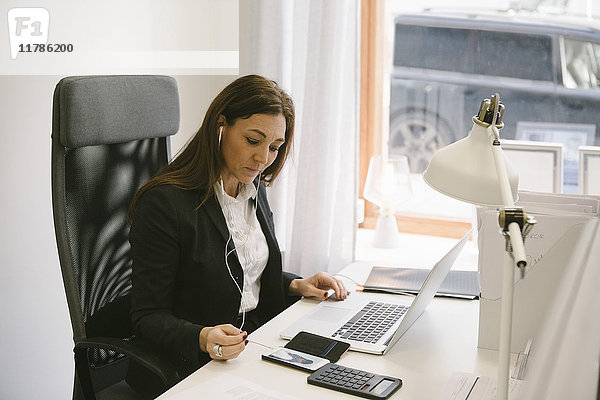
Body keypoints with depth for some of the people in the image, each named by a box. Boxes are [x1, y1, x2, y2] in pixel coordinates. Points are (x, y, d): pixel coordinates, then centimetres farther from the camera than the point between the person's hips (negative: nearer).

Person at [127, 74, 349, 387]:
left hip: (262, 341, 8)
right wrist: (203, 338, -31)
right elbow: (148, 317, -14)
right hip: (200, 363, -7)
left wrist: (296, 285, 3)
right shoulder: (163, 203, -16)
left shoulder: (254, 188, 8)